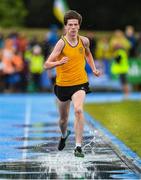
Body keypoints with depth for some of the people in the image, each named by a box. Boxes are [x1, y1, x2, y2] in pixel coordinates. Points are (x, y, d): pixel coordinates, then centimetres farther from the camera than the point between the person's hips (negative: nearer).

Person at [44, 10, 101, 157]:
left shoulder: (84, 41, -3)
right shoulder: (62, 43, -15)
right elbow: (46, 65, -21)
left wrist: (94, 69, 10)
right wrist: (59, 63, -40)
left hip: (80, 83, 0)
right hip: (62, 84, 0)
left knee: (78, 110, -27)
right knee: (63, 119, 16)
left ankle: (78, 146, -24)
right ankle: (64, 135, 51)